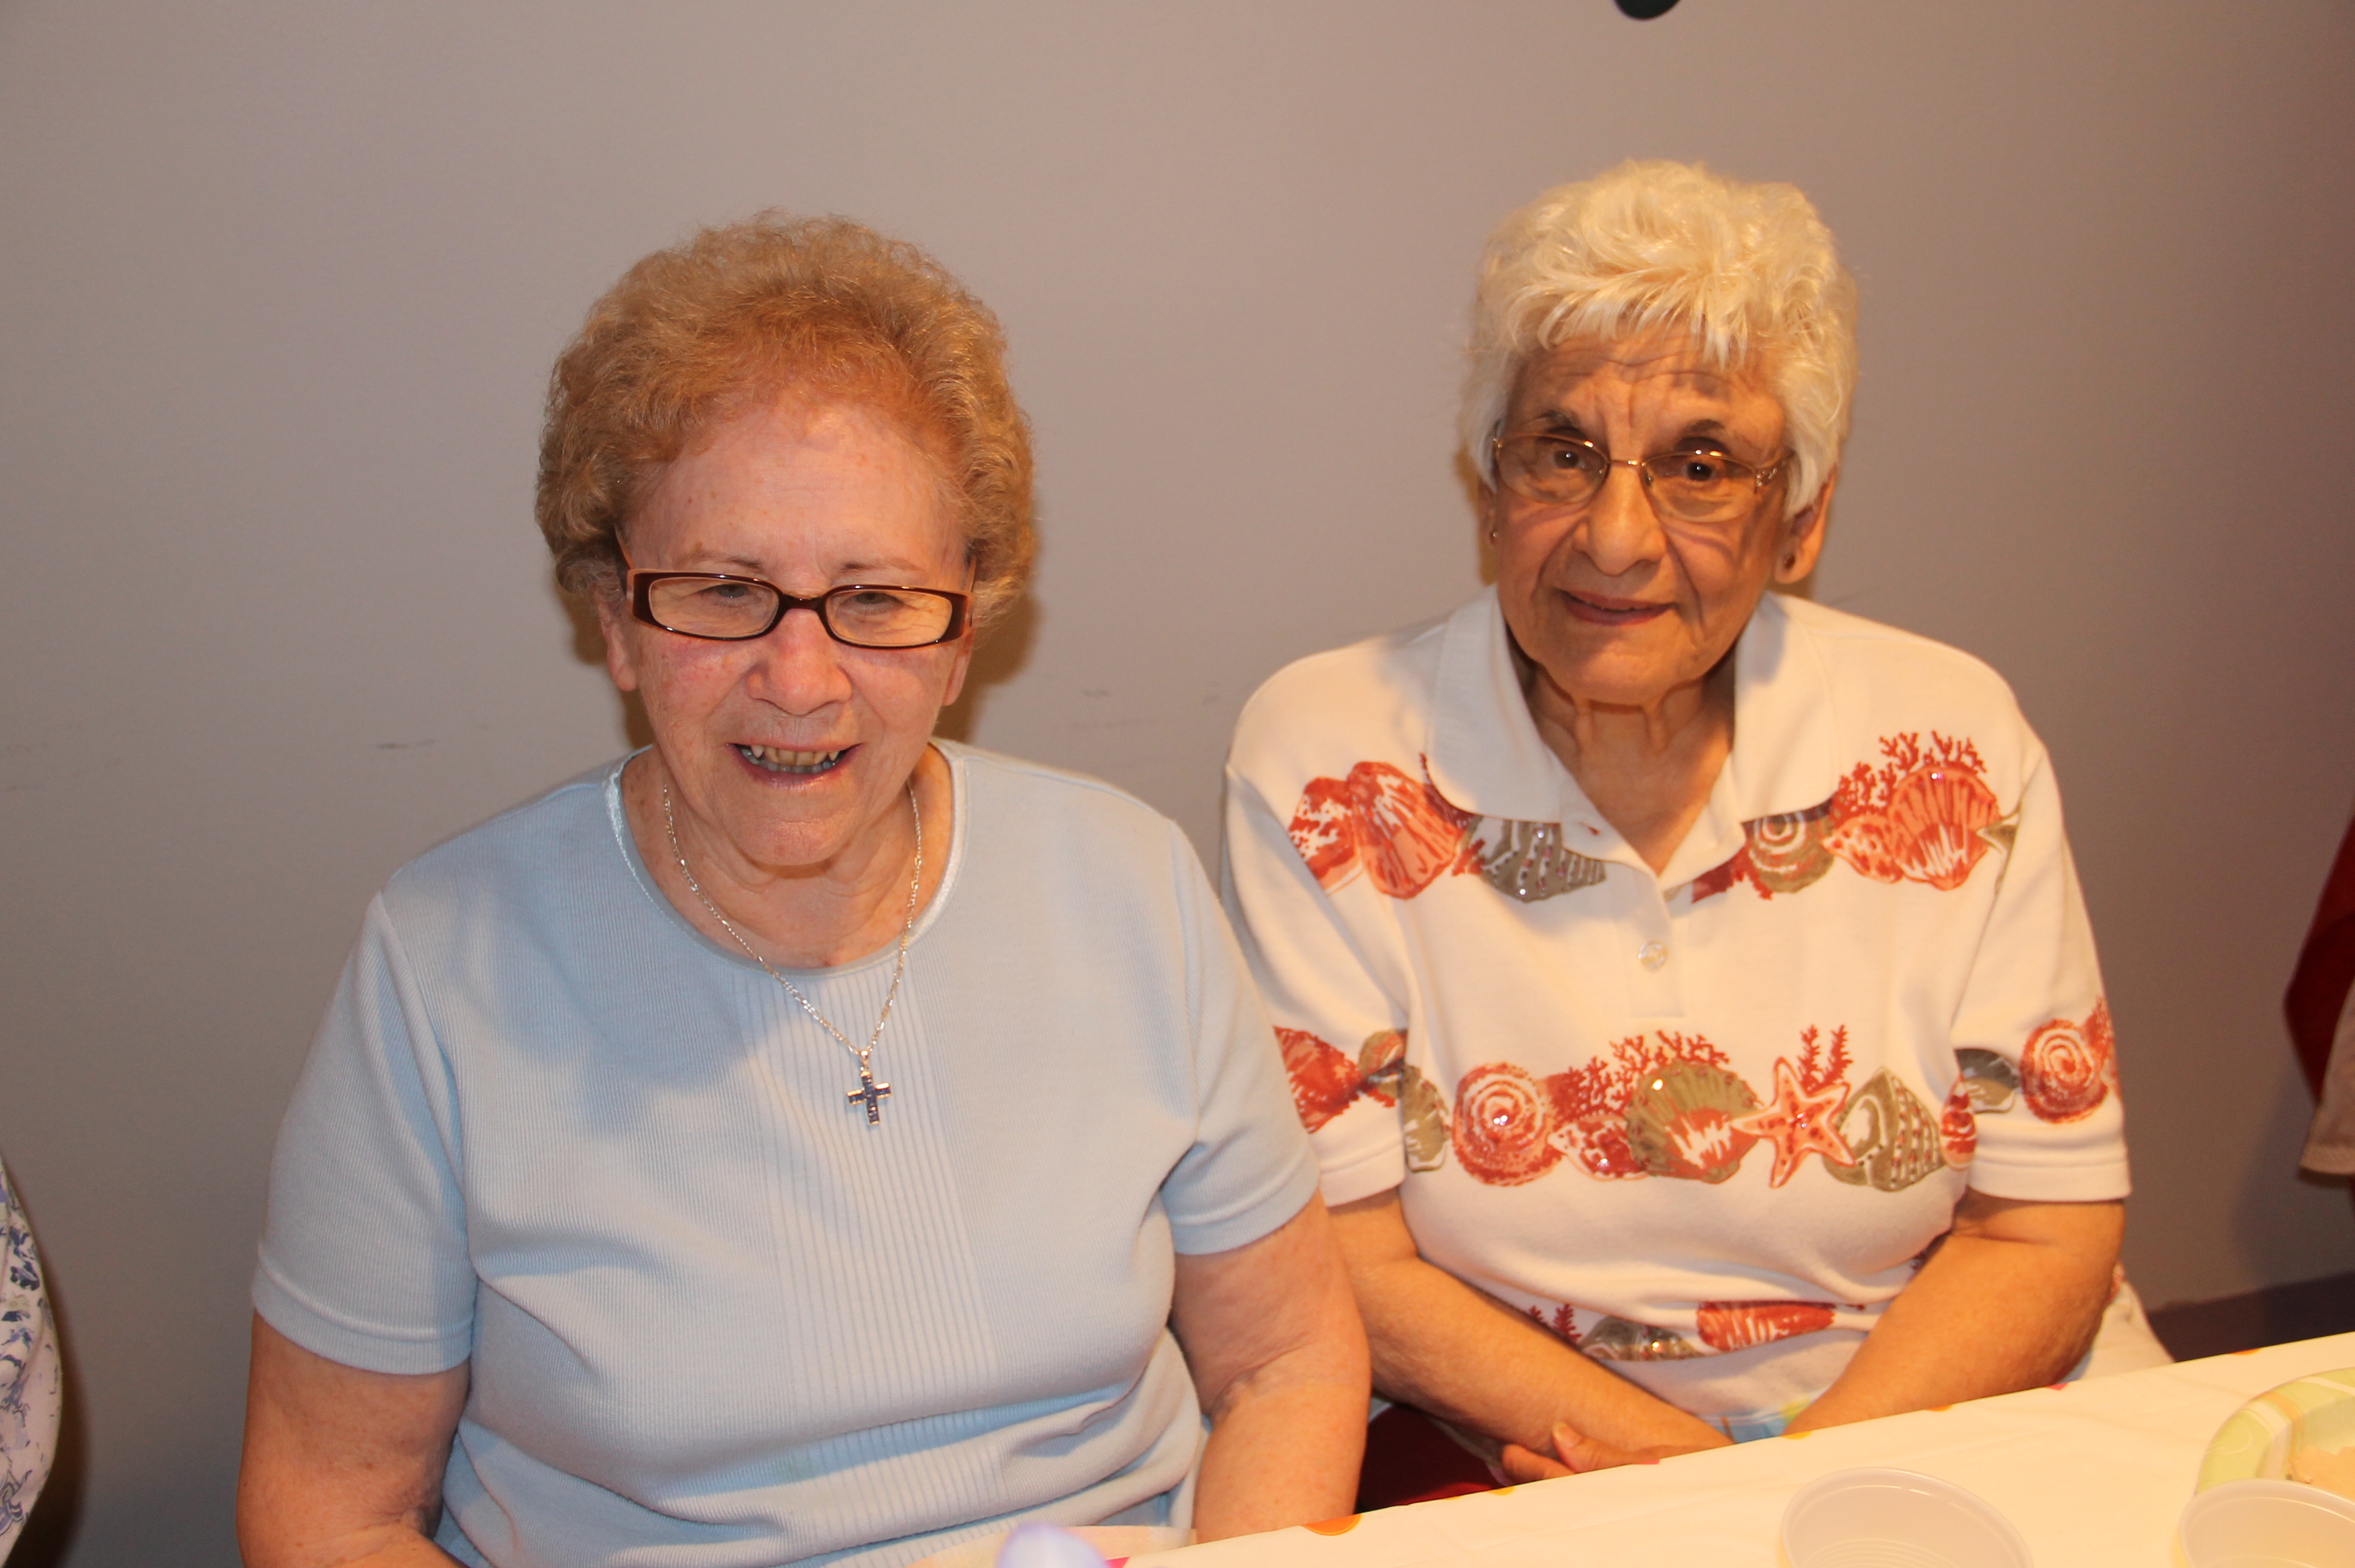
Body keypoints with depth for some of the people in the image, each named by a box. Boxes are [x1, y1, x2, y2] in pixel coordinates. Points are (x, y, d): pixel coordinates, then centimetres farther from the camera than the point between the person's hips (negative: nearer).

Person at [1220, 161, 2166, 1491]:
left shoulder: (1949, 749, -4)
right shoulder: (1325, 767, -9)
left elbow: (2047, 1234, -1)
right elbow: (1352, 1269, -8)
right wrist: (1690, 1474, -18)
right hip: (1506, 1482, -1)